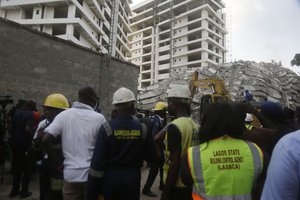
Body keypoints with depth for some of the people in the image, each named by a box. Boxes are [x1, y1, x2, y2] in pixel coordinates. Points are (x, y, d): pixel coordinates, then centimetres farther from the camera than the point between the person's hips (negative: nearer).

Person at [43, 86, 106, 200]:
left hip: (70, 173, 3)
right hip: (92, 174, -2)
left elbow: (46, 139, -10)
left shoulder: (63, 115, -3)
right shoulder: (98, 118, -11)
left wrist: (53, 160, 4)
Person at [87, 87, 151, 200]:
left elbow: (97, 160, -13)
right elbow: (147, 155, 3)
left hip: (110, 178, -1)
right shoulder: (142, 128, -8)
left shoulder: (107, 128, -13)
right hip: (132, 178, 1)